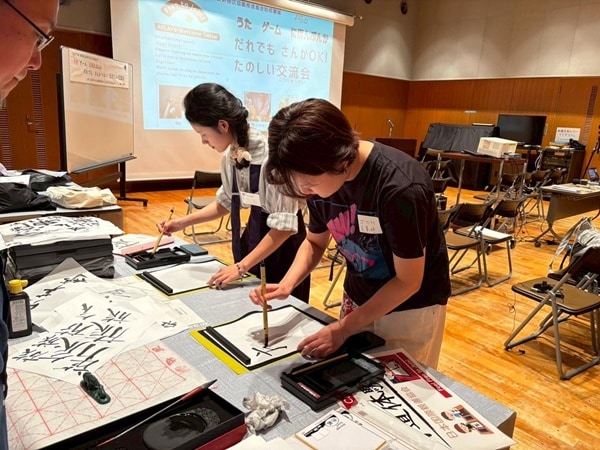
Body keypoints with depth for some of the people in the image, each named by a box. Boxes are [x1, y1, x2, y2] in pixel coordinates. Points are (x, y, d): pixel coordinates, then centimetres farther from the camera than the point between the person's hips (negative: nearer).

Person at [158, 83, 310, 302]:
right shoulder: (230, 156, -4)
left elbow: (284, 226, -25)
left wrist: (241, 267, -23)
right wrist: (183, 222, 7)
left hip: (282, 247, -7)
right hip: (254, 236, 7)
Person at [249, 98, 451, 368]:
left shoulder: (401, 188, -33)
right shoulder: (322, 179, -13)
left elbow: (408, 282, -22)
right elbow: (314, 242, 4)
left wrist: (343, 329, -20)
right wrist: (287, 284, -13)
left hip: (410, 308, -5)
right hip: (358, 300, 5)